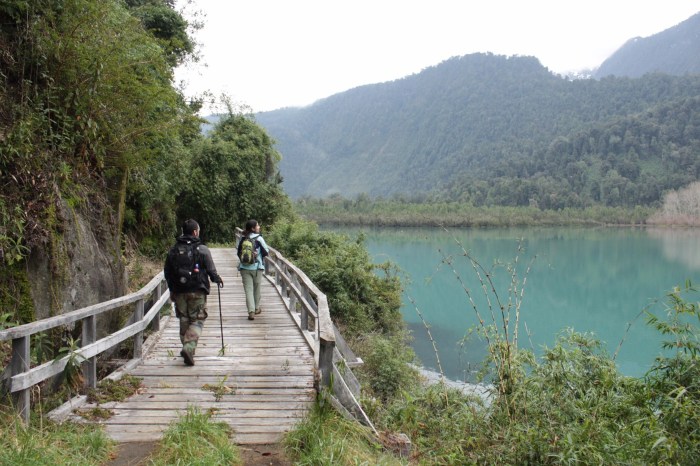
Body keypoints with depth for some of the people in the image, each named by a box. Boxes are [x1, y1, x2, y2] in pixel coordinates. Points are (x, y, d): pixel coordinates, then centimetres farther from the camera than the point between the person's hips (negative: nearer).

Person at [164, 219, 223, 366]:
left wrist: (172, 289, 21)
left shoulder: (173, 250, 5)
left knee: (184, 321, 15)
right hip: (197, 292, -4)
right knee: (197, 321, 1)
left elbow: (167, 271, 10)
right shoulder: (202, 250, -8)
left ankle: (188, 349, 20)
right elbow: (211, 270, -4)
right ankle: (189, 348, -17)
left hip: (179, 292, 4)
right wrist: (217, 279, 17)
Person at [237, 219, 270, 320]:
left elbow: (239, 253, 10)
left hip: (244, 267, 2)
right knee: (256, 288, 17)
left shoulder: (242, 239, 3)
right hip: (257, 267, -2)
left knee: (248, 289, -1)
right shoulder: (259, 238, -8)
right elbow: (266, 252, -5)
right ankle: (256, 308, 32)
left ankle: (251, 311, -12)